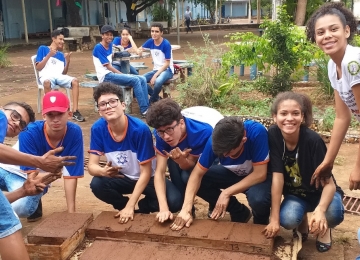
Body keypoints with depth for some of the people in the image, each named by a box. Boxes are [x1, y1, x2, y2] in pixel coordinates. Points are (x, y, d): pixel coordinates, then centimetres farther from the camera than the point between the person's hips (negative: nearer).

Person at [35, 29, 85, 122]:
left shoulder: (61, 55, 23)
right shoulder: (43, 49, 11)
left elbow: (64, 73, 15)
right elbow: (38, 67, 2)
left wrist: (68, 61, -1)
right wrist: (49, 55, -6)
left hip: (59, 76, 4)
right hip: (46, 76, -4)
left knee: (75, 81, -26)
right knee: (47, 82, -41)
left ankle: (75, 112, -30)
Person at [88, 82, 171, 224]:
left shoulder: (140, 129, -29)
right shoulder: (97, 128, -17)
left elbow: (146, 172, -24)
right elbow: (92, 165, -14)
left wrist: (129, 206, -28)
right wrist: (103, 171, -39)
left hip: (147, 178, -3)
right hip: (123, 177, 3)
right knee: (97, 184, -27)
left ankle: (142, 207, 4)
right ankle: (126, 209, 1)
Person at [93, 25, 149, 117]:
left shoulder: (110, 45, 14)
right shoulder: (98, 48, -8)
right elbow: (108, 66, -10)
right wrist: (122, 75, -7)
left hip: (112, 74, 8)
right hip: (106, 76, -8)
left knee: (142, 79, -7)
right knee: (135, 80, -24)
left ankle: (146, 107, -13)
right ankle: (144, 110, -22)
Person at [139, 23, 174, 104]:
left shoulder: (166, 44, -16)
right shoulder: (150, 42, 1)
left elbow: (167, 64, -16)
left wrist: (155, 75, -23)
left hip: (167, 70, -6)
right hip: (156, 69, 6)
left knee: (157, 82, -37)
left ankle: (152, 100, -6)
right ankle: (156, 98, 1)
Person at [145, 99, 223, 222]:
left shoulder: (203, 131, -41)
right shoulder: (161, 134, -30)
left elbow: (190, 165, -27)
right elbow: (159, 172, -31)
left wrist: (181, 160, -51)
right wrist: (164, 208, -43)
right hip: (185, 148, 2)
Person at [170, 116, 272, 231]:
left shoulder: (257, 132, -36)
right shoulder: (216, 140, -25)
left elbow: (260, 174, -31)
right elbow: (197, 174, -21)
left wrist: (226, 193, -30)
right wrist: (186, 209, -32)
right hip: (234, 173, 4)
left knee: (258, 199, -36)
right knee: (200, 181, -17)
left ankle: (260, 224, 2)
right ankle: (240, 213, 4)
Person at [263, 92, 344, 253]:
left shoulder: (313, 140, -27)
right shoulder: (273, 136, -21)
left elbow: (329, 183, -25)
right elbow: (277, 177, -22)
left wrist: (320, 210, -46)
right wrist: (274, 218, -25)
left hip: (320, 191, -1)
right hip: (295, 193, 2)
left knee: (333, 214, -33)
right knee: (287, 219, -29)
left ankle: (323, 227, 6)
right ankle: (302, 223, 10)